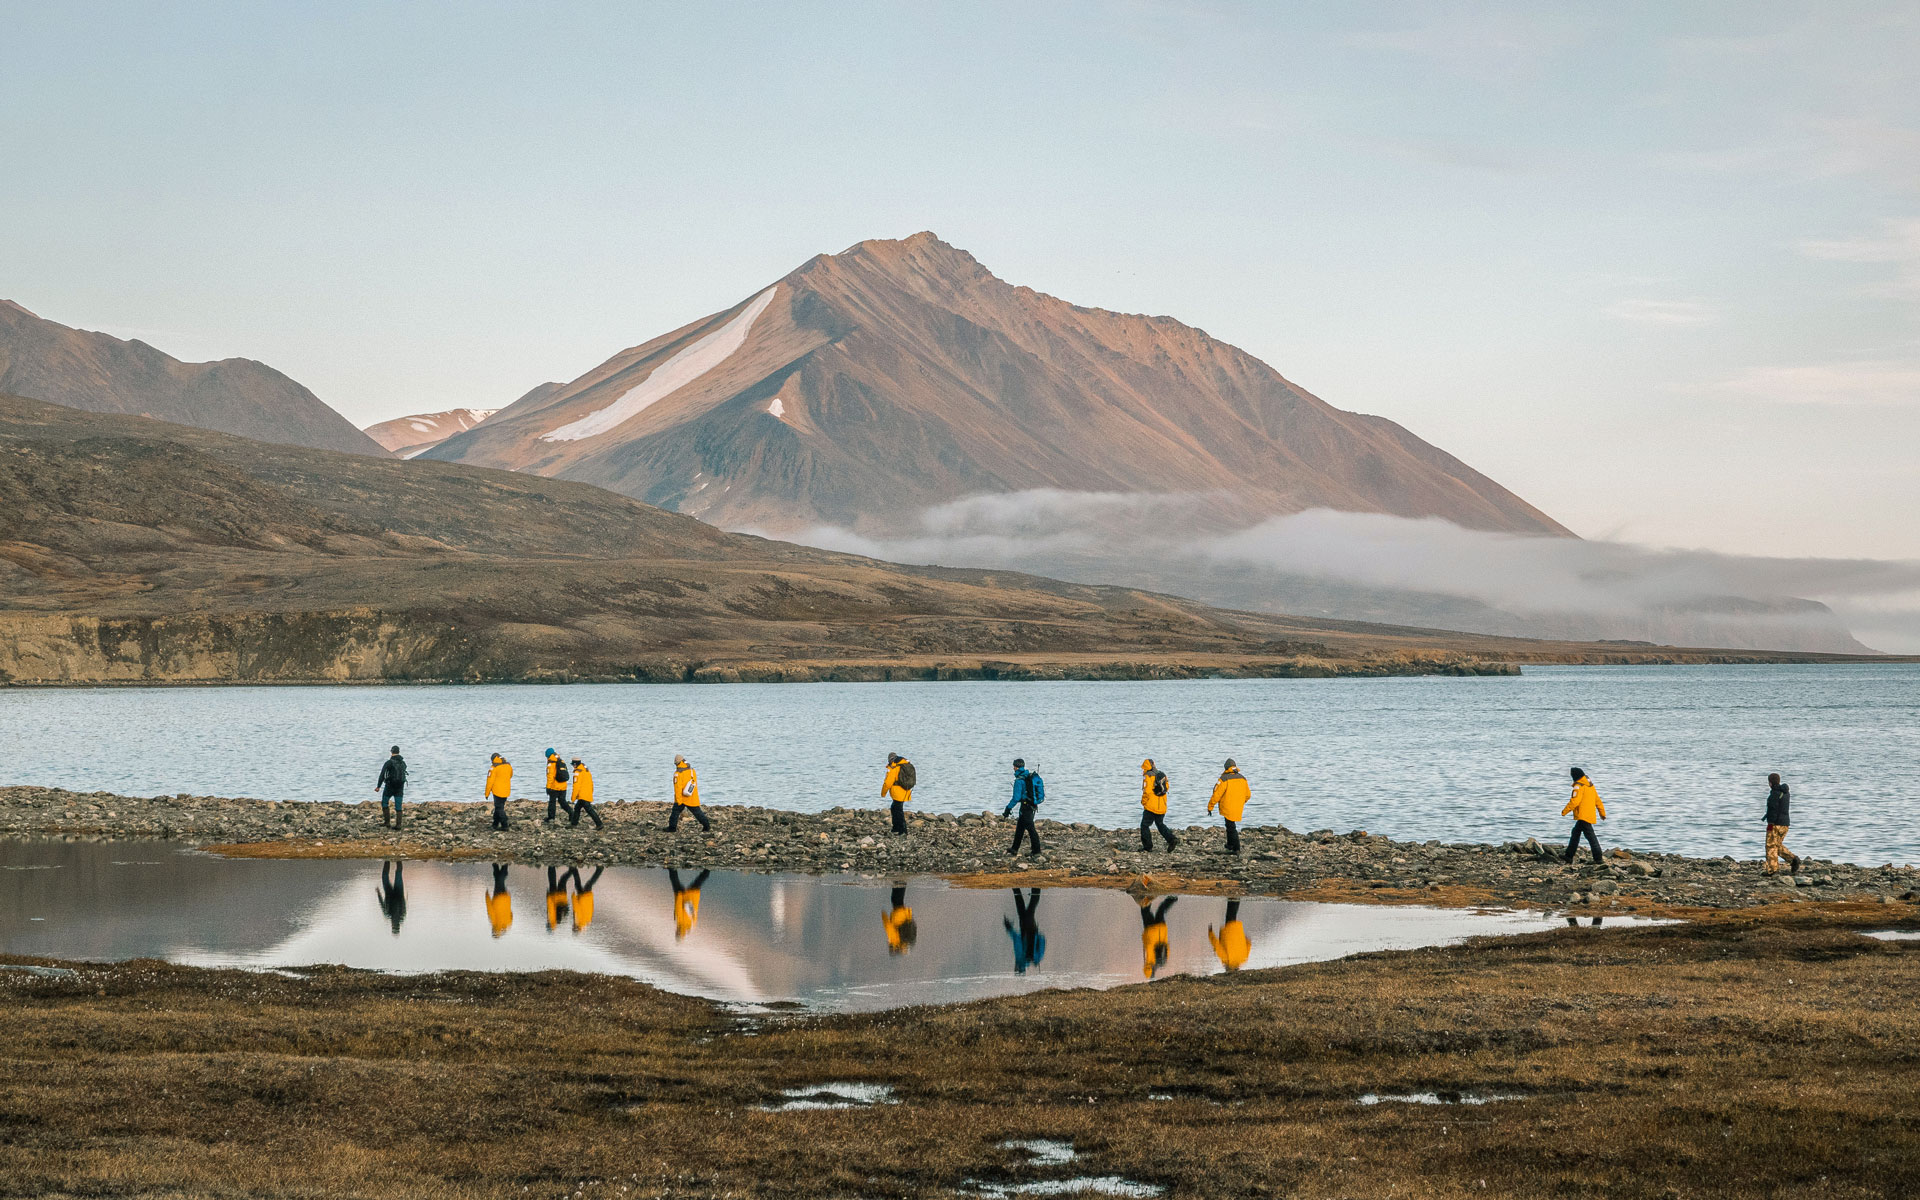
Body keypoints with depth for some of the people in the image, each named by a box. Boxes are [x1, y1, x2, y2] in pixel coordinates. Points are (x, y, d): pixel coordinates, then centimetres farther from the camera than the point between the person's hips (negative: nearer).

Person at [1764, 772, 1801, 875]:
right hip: (1785, 823, 9)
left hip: (1775, 824, -9)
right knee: (1778, 845, 18)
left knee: (1771, 846, -1)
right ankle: (1793, 859, -1)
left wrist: (1770, 823, -19)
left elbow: (1773, 809, -20)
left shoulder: (1775, 793, -15)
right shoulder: (1786, 792, 12)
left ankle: (1773, 870, -3)